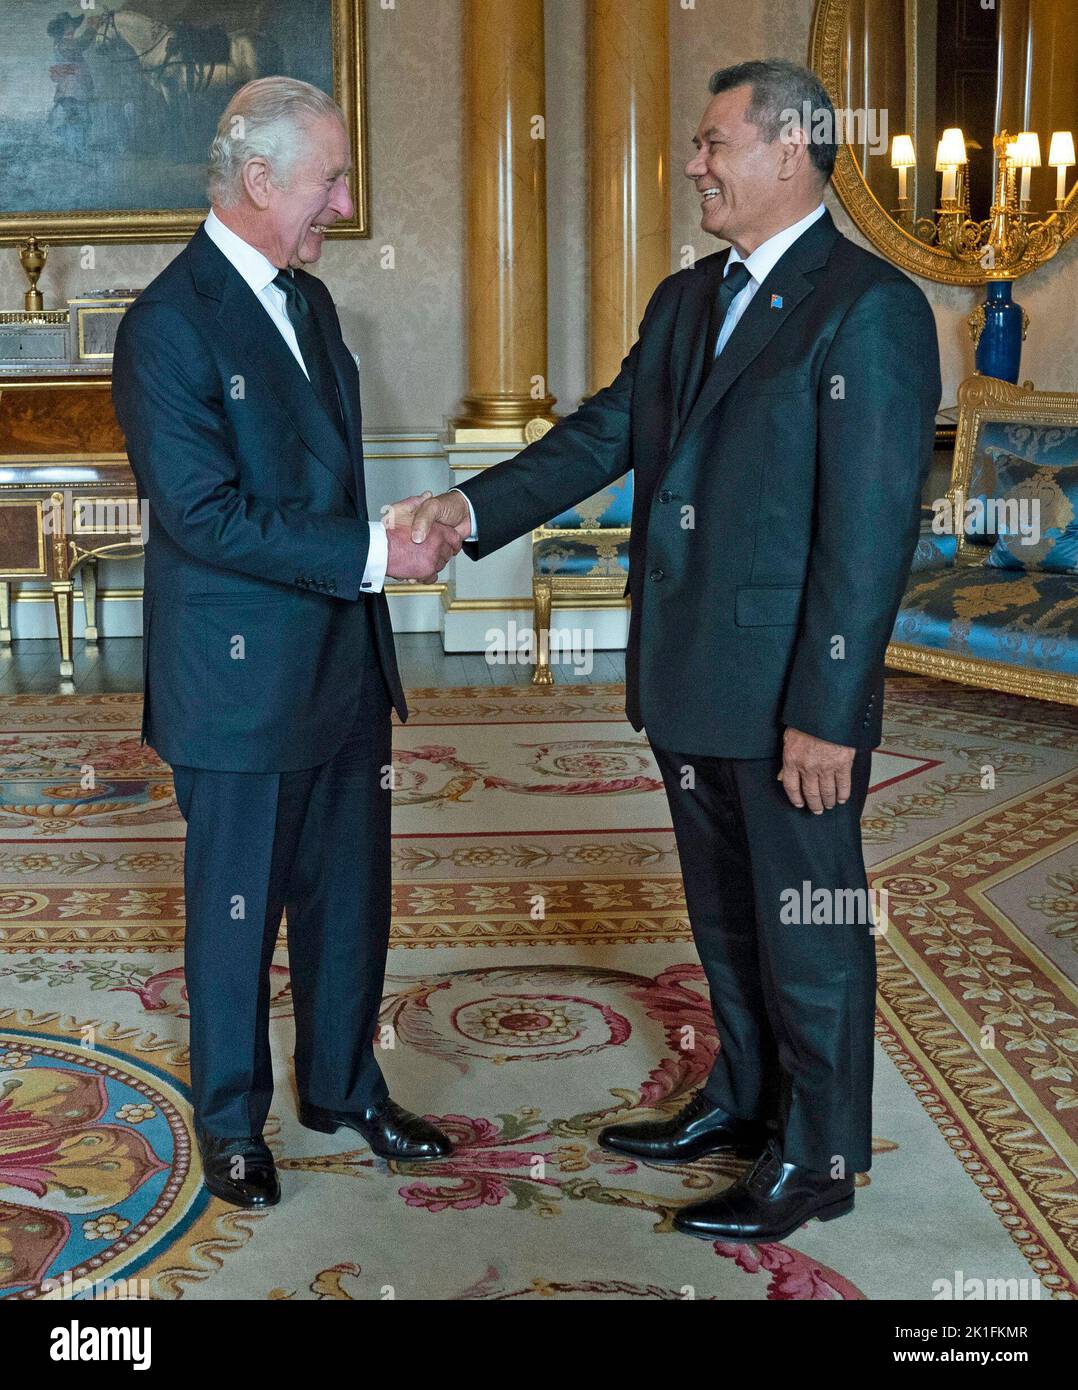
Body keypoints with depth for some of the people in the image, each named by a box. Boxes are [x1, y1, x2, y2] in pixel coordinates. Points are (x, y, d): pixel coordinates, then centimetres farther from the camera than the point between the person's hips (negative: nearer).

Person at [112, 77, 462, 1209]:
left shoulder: (307, 298, 11)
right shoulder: (167, 327, -16)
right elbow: (205, 514, -22)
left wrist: (396, 535, 7)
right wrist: (370, 554, -21)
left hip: (344, 661, 8)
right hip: (242, 679, -7)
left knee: (349, 894, 17)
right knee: (238, 909, 9)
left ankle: (343, 1085, 36)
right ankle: (231, 1122, 29)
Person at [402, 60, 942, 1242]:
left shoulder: (870, 310, -14)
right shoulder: (686, 301, 12)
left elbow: (870, 531, -18)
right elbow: (602, 435, 9)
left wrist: (825, 713, -20)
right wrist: (474, 507, -5)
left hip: (789, 698, -8)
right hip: (687, 680, 8)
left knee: (807, 925, 8)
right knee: (723, 912, 22)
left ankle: (817, 1158, 26)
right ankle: (744, 1097, 41)